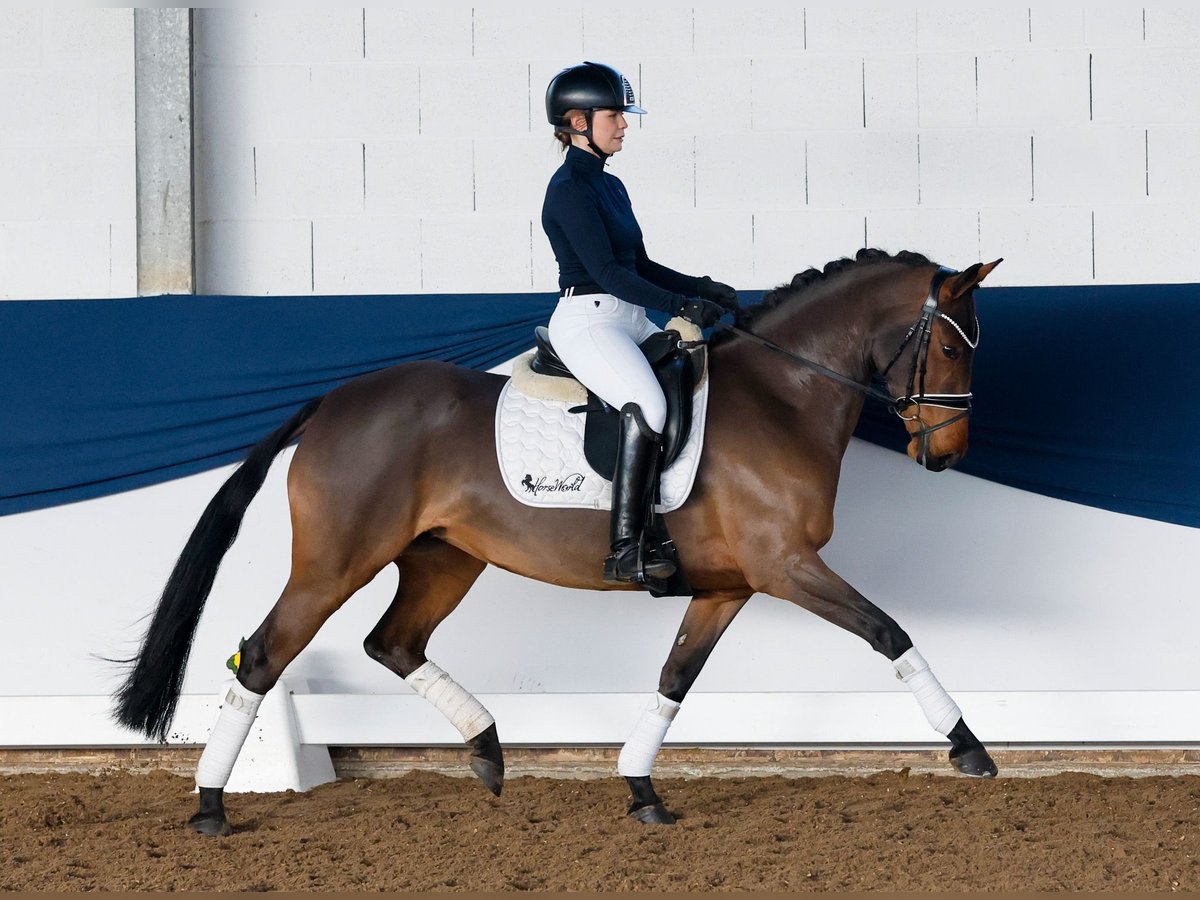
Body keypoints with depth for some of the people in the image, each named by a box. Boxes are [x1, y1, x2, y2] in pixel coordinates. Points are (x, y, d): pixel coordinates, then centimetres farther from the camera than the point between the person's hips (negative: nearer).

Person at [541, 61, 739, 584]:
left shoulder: (610, 187, 17)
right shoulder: (569, 188, -11)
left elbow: (639, 266, 22)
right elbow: (606, 271, -19)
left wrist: (701, 287, 8)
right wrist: (683, 305, -22)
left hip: (630, 322, 10)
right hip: (586, 321, -10)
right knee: (648, 406, -31)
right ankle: (624, 553, -34)